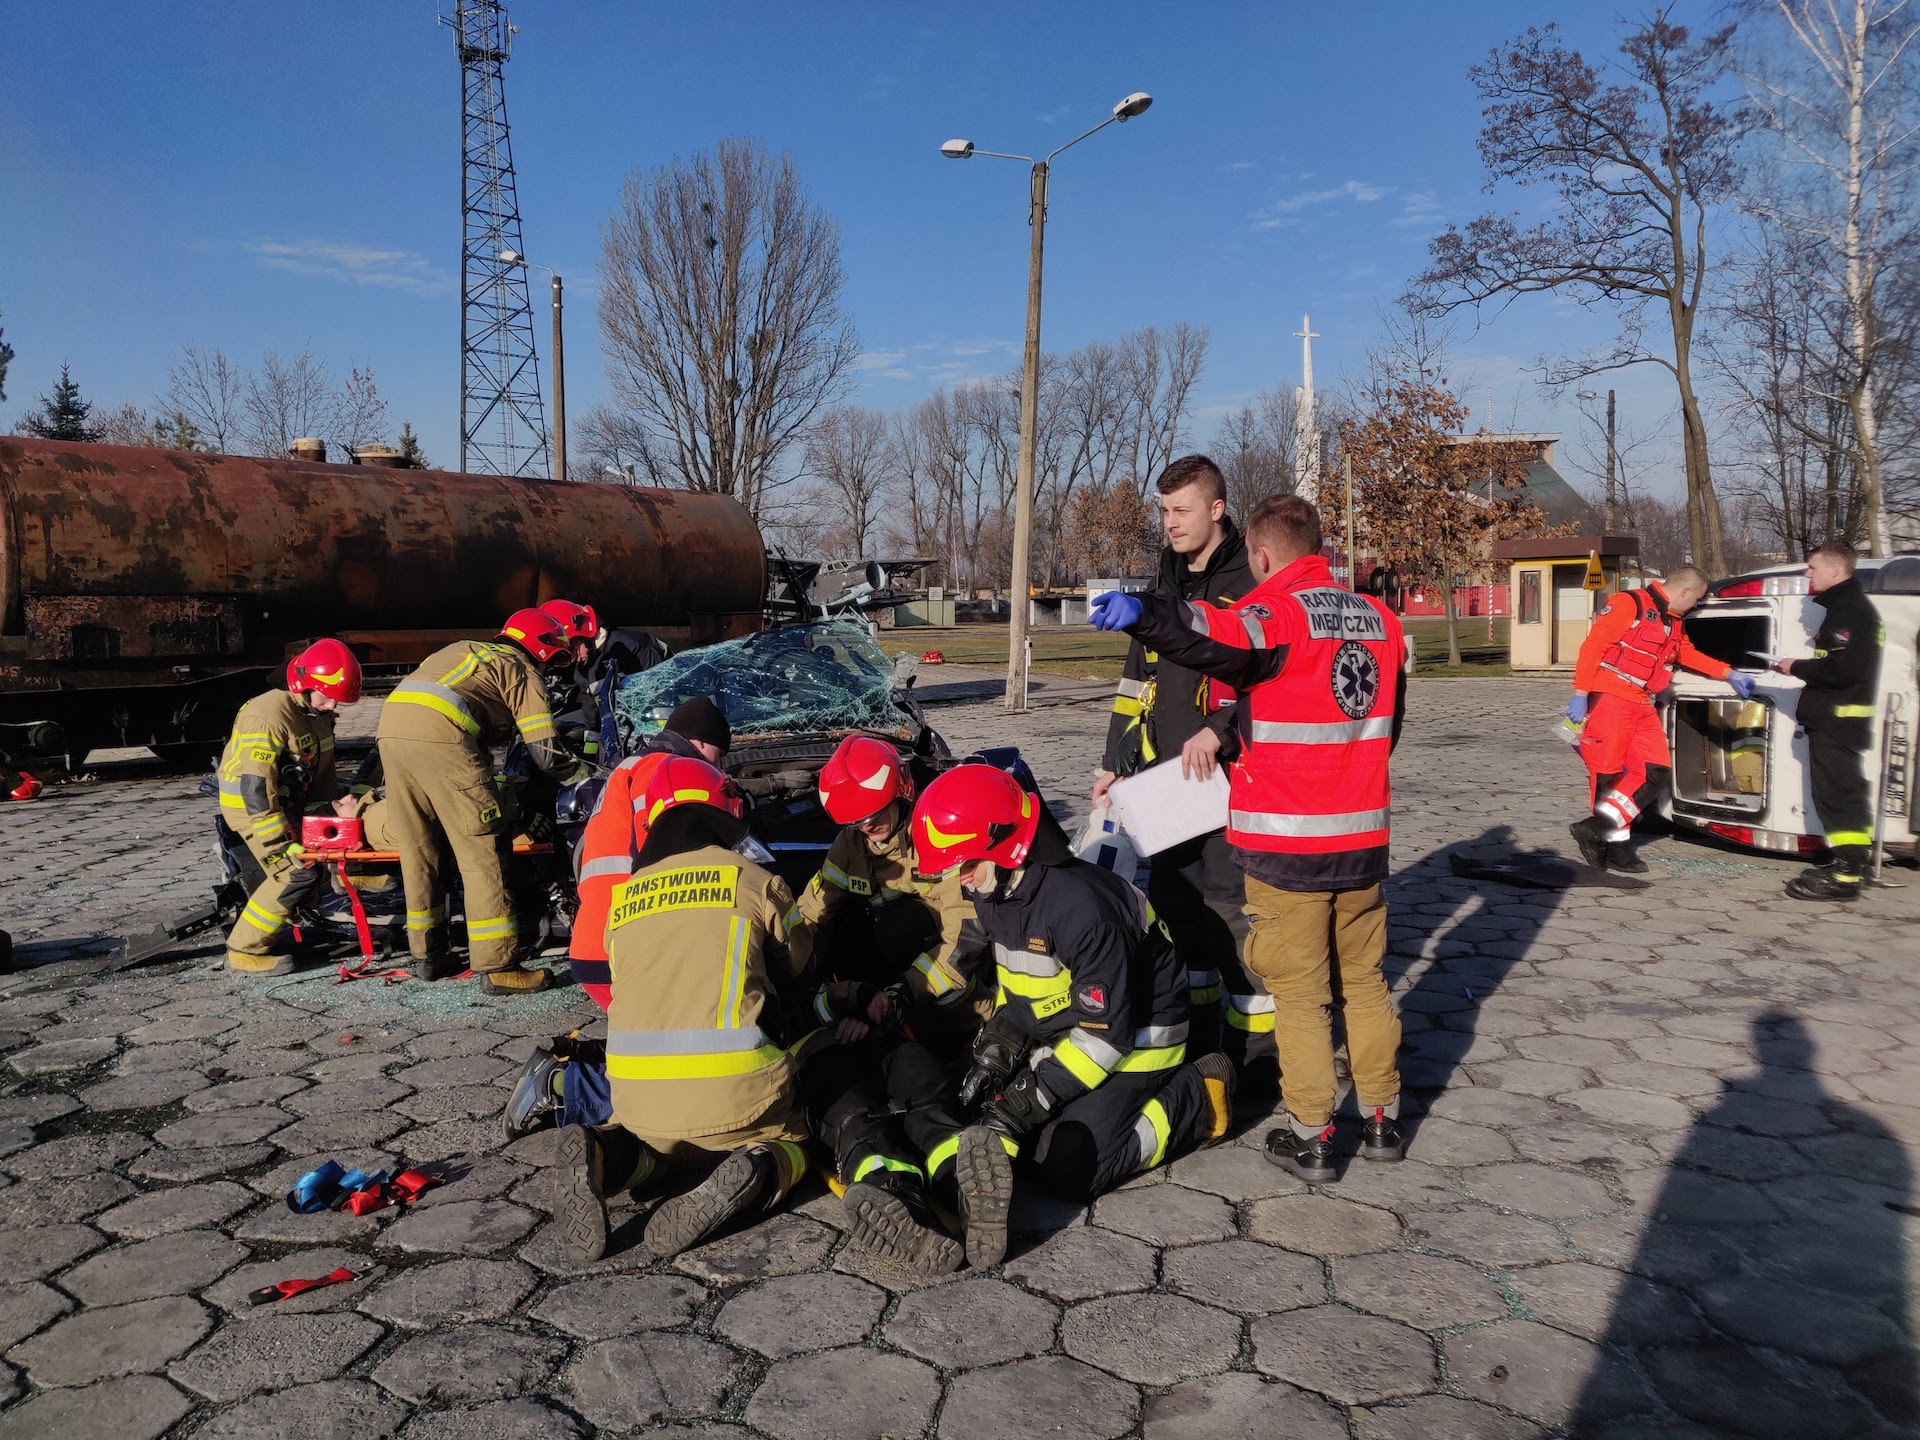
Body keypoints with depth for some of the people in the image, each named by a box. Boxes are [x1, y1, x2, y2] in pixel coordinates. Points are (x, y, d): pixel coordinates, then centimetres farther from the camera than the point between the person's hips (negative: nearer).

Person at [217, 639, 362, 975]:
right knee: (297, 873, -18)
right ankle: (244, 951, -7)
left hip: (288, 801, 9)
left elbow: (323, 769, 12)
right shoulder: (269, 717, -27)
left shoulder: (318, 713, 2)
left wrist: (335, 806, -2)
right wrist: (282, 845, -29)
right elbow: (254, 787, -29)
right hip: (249, 803, -9)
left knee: (315, 868, 7)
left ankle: (268, 931, 23)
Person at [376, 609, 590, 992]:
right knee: (482, 849, -1)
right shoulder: (523, 671, 13)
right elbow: (546, 752, 6)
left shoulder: (462, 650, 34)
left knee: (417, 848, 16)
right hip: (439, 732, -7)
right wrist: (591, 780, 21)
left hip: (390, 724, 8)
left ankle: (426, 956, 25)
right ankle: (497, 965, -2)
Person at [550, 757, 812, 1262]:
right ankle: (751, 1178, -9)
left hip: (637, 1086, 3)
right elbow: (795, 984, 18)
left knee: (650, 1139, 34)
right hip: (736, 1085, -2)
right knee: (789, 1142, 27)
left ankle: (603, 1155, -1)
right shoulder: (758, 883, 7)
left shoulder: (624, 896, 16)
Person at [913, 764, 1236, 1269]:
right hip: (1061, 1032, 8)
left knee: (1067, 1169, -14)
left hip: (1132, 1040, -8)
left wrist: (1031, 1098, -25)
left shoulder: (1080, 905, -33)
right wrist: (997, 1051, -4)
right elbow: (1016, 984, 12)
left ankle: (1195, 1099, 1)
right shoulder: (994, 893, -3)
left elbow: (1105, 1030, -28)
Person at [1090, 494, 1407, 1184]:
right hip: (1363, 839, 6)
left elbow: (1220, 637, -38)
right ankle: (1382, 1120, 28)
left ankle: (1309, 1138, 12)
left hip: (1285, 843, -6)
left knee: (1298, 992, 5)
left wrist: (1144, 613, -51)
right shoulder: (1378, 618, 9)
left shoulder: (1280, 614, -13)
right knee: (1364, 980, 19)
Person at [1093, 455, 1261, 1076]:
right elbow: (1138, 681, 21)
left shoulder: (1252, 584, -7)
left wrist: (1220, 731, -23)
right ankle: (1195, 1037, 27)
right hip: (1168, 778, 8)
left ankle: (1257, 1050, 8)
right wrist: (1114, 763, 18)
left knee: (1232, 909, -5)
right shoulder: (1165, 587, 17)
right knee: (1173, 902, 13)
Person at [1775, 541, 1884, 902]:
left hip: (1837, 720, -11)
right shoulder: (1848, 606, 18)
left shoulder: (1850, 610, -15)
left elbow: (1843, 668, -25)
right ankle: (1848, 863, 24)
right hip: (1838, 719, 11)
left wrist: (1796, 668, -13)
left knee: (1838, 793, -10)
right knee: (1842, 792, 16)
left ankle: (1844, 877, -9)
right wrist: (1802, 669, 10)